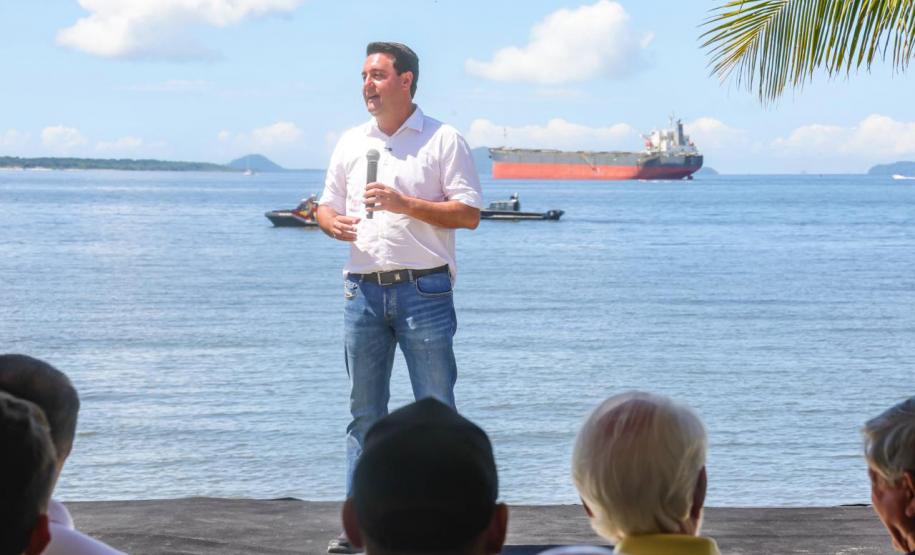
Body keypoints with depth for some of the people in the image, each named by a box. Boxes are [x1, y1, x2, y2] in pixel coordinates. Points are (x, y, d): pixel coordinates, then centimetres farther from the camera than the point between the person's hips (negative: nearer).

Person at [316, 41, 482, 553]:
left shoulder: (443, 140, -1)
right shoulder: (352, 143, 14)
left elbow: (469, 213, -7)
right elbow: (327, 206, 18)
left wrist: (404, 204, -16)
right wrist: (334, 224, -6)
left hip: (423, 289, -4)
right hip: (363, 290, 5)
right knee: (364, 412, 8)